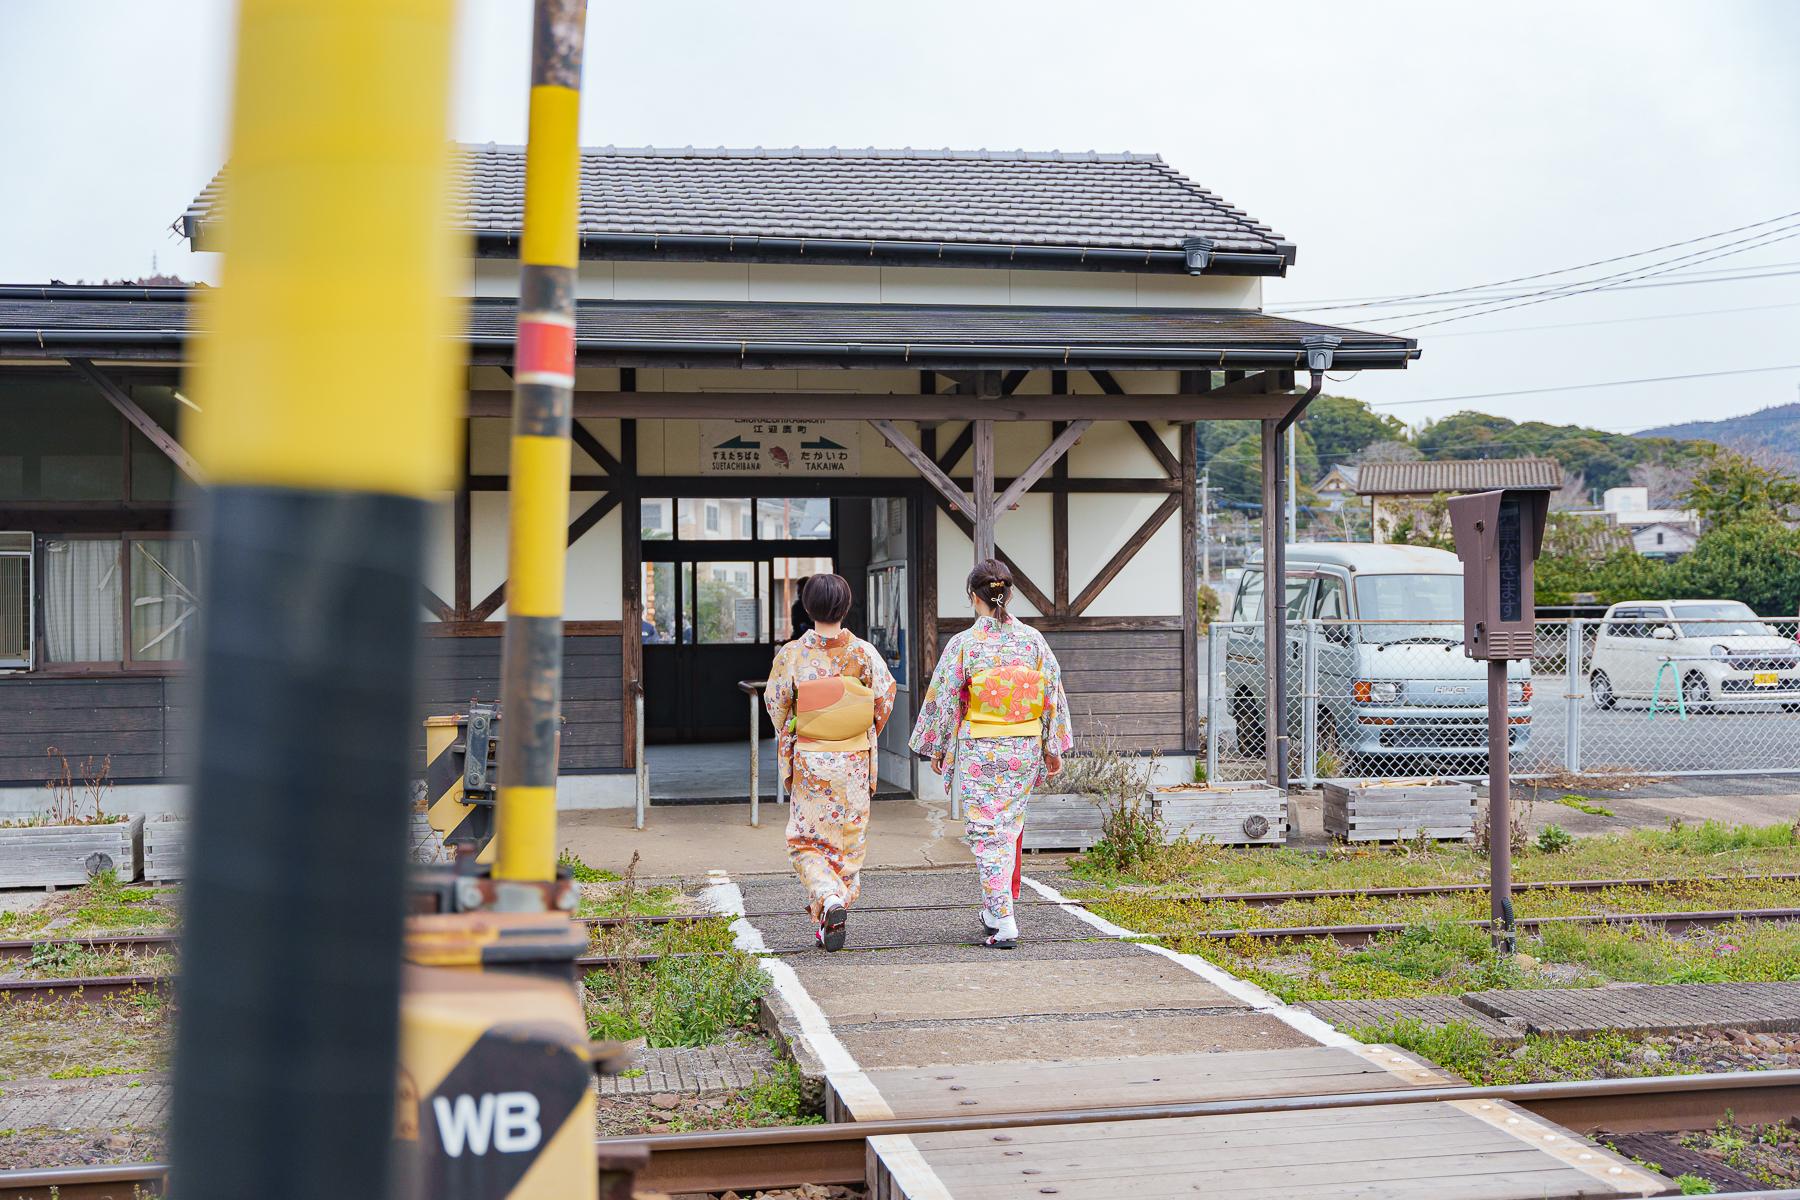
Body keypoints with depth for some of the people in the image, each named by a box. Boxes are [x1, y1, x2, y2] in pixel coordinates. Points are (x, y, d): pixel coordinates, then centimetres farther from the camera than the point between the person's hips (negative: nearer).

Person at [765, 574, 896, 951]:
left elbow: (775, 703, -2)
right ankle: (833, 918, 19)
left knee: (807, 840, 8)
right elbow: (885, 697, -1)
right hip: (854, 763, 2)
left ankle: (829, 899, -16)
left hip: (808, 762, -2)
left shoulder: (792, 654, -10)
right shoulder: (864, 652, -6)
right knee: (848, 841, 14)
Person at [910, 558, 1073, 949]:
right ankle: (996, 908, 30)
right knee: (1011, 826, 19)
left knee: (987, 833, 1)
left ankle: (1003, 923, -5)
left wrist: (937, 749, 7)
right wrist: (1054, 747, 13)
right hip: (1025, 749, 4)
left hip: (979, 751, -4)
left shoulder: (963, 644, -12)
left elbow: (943, 699, -6)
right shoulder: (1032, 640, -3)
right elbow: (1053, 693, 3)